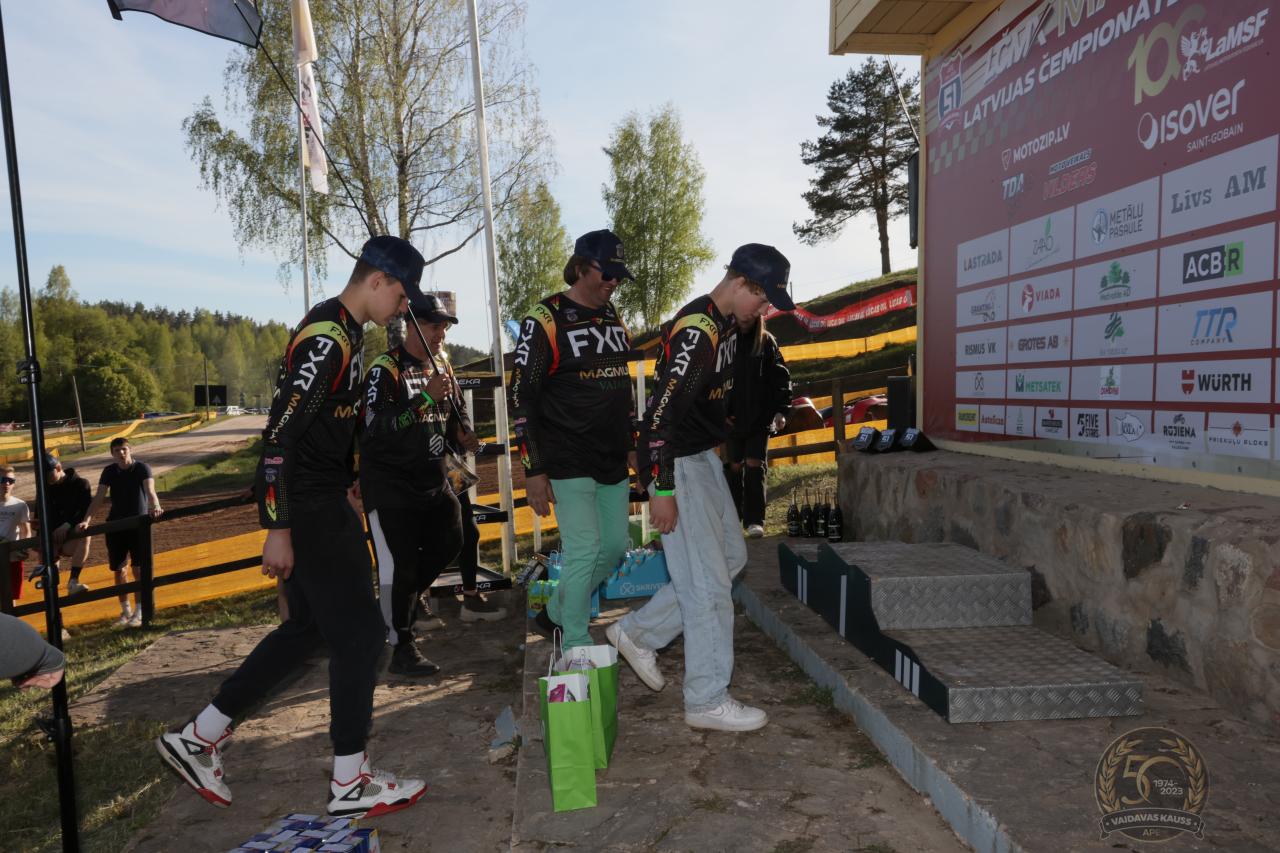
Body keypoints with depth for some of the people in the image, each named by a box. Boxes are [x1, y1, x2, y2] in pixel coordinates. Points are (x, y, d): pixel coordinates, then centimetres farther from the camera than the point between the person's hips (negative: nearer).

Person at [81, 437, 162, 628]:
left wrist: (155, 507, -44)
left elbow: (150, 490, -25)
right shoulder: (109, 472, 0)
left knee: (138, 569, -5)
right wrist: (87, 520, -17)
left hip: (139, 524, -4)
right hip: (115, 525, 4)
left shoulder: (142, 468, -10)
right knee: (118, 569, 8)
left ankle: (139, 612, 3)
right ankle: (125, 611, 22)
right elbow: (99, 498, -4)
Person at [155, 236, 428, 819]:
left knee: (308, 627, 17)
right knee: (359, 632, -2)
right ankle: (350, 783, 12)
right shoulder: (327, 338, -19)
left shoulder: (343, 333, 14)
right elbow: (279, 434, -23)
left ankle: (199, 737, 29)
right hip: (304, 507, -10)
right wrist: (278, 529, -22)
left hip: (320, 501, 10)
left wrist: (344, 484, 25)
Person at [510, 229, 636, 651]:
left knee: (615, 545, 11)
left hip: (613, 461, 8)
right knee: (584, 549, -8)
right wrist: (534, 470, -13)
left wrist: (631, 445, 20)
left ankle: (556, 613, 32)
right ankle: (576, 647, 10)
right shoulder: (545, 319, -10)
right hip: (569, 463, -7)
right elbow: (523, 397, -12)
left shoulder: (614, 316, 12)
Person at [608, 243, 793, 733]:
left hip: (704, 457, 10)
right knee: (707, 580, -3)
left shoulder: (727, 325, 10)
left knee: (731, 558, 18)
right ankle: (707, 701, 11)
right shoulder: (695, 331, -22)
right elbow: (661, 413, -25)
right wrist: (662, 490, -24)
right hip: (678, 466, -10)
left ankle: (638, 633, 26)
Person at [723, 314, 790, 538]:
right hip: (732, 419, 0)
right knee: (734, 467, 6)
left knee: (754, 466, -2)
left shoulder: (766, 341, 1)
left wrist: (781, 410, -10)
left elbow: (780, 377, 0)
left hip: (760, 418, 0)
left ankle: (754, 520, 5)